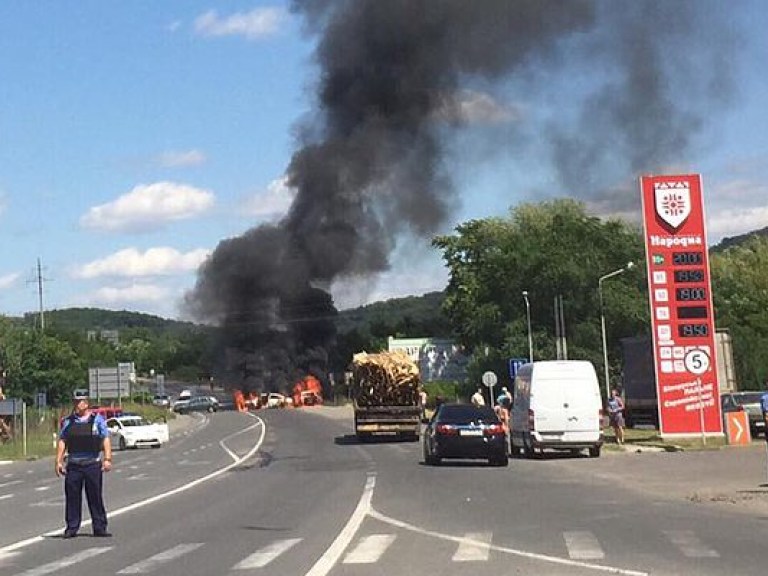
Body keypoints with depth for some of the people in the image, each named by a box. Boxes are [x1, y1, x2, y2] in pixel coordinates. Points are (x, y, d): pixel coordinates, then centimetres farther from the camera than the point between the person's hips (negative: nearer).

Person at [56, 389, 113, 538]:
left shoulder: (97, 419, 2)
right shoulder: (68, 421, 9)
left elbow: (105, 440, -2)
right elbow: (62, 441, 10)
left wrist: (107, 459, -13)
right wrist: (59, 461, 2)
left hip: (93, 465, -2)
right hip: (73, 465, 2)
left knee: (95, 497, 1)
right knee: (72, 497, 2)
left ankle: (100, 528, 7)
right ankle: (71, 528, 10)